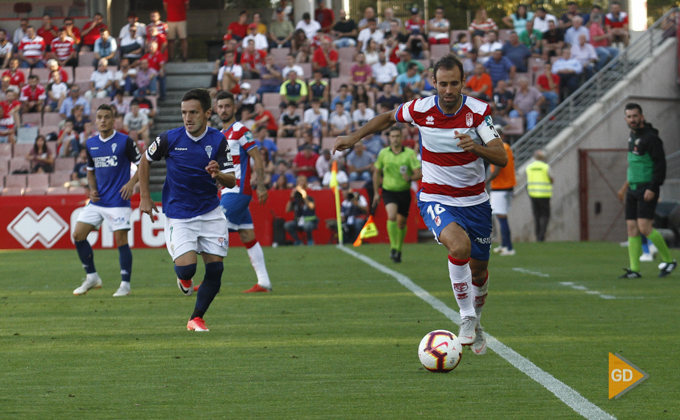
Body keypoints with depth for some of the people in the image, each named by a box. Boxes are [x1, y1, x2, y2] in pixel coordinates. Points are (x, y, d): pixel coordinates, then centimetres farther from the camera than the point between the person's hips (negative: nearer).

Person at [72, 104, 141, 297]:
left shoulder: (124, 141, -7)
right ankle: (92, 277, 13)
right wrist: (92, 189, 5)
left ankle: (125, 285, 2)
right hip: (97, 200, 6)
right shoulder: (91, 144, 9)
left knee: (121, 240, -8)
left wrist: (131, 183, -16)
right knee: (78, 235, 0)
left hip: (118, 201, -6)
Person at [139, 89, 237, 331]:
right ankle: (184, 277, 20)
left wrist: (218, 174, -28)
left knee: (215, 270, -2)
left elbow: (231, 181, -5)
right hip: (178, 216, -2)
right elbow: (145, 160, 8)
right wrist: (145, 198, 6)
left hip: (210, 213, 2)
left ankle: (196, 318, 17)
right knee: (186, 268, -18)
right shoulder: (170, 138, -10)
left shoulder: (218, 140, -5)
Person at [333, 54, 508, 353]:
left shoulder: (478, 111, -12)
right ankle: (466, 317, -16)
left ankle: (475, 322, 41)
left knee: (478, 271, 11)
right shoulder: (421, 109, -9)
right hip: (435, 199, -2)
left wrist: (476, 146, -37)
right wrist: (354, 137, 8)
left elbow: (502, 158, -19)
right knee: (459, 246, -32)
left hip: (475, 201, 2)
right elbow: (389, 118, 13)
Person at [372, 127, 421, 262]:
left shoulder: (410, 153, -8)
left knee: (401, 223, 8)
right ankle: (393, 247, -20)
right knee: (392, 216, -25)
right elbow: (377, 172, 12)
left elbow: (419, 173, -12)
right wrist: (376, 192, 10)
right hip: (388, 190, 0)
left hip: (404, 191, 0)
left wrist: (409, 178, -33)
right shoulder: (383, 153, -1)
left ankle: (398, 250, 28)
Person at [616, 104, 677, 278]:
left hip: (647, 190, -9)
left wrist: (652, 188, -21)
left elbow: (660, 164, -16)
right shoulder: (632, 136, 15)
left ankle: (669, 260, 0)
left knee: (644, 227, -15)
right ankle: (634, 269, 3)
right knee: (632, 229, 2)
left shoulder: (650, 138, -12)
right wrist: (626, 186, 27)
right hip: (633, 190, 9)